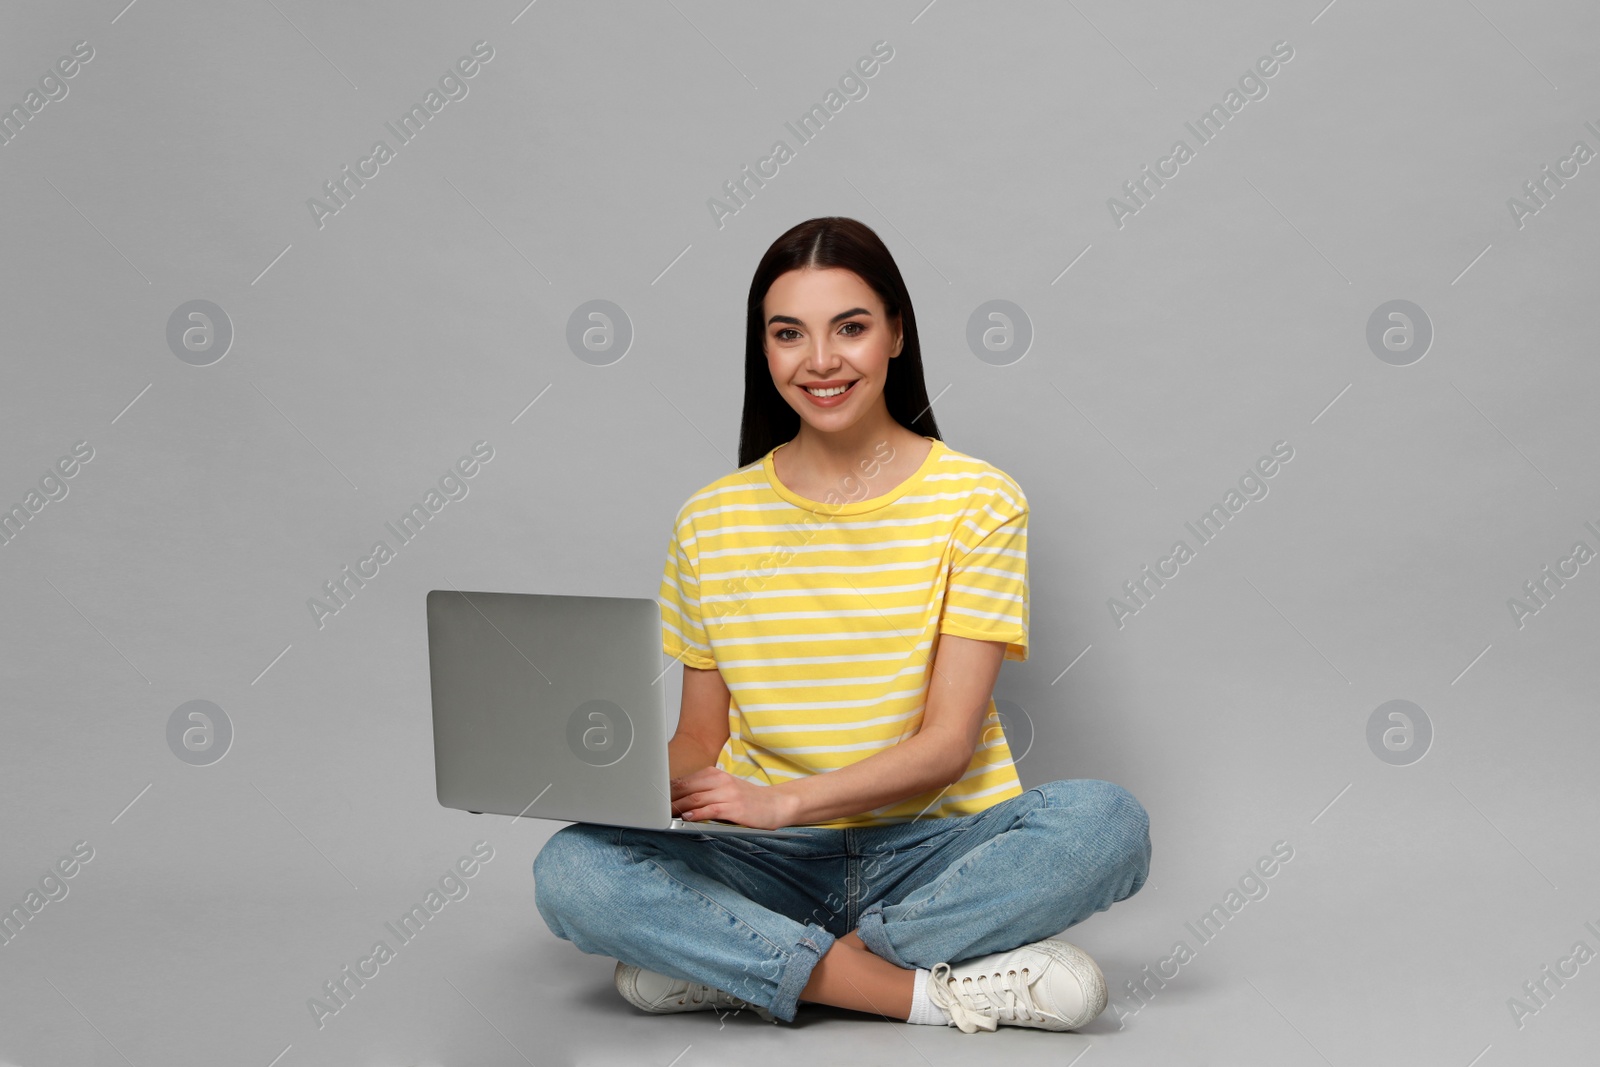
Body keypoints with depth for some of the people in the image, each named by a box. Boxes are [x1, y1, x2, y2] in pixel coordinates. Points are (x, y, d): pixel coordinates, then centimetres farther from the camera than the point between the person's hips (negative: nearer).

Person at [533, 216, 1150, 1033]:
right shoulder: (711, 524, 6)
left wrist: (785, 800, -22)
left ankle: (736, 964, -22)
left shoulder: (978, 500, -2)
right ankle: (935, 988, -24)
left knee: (1106, 822, -31)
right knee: (570, 870, -27)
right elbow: (700, 742, 9)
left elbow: (948, 742, -8)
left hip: (937, 846, -1)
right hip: (773, 863, 1)